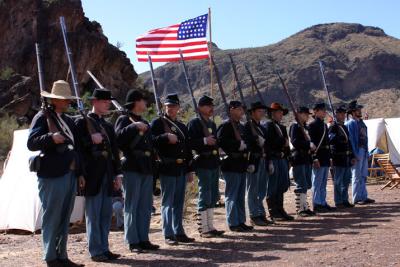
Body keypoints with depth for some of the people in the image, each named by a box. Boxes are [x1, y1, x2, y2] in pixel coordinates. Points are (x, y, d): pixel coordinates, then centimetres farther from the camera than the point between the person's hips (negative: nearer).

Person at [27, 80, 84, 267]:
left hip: (70, 174, 8)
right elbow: (31, 143, -13)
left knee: (64, 219, 13)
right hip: (52, 176, -8)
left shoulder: (69, 120, 21)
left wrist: (80, 173, 20)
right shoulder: (42, 117, -3)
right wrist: (51, 138, -29)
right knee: (51, 218, -2)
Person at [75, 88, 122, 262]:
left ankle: (104, 248, 17)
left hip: (107, 176, 7)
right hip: (92, 176, -6)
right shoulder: (82, 122, 0)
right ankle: (95, 251, 5)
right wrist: (91, 140, -20)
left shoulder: (108, 126, 19)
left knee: (106, 214, 9)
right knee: (93, 214, -2)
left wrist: (118, 174, 12)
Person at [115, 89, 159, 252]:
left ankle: (143, 239, 16)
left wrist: (153, 165, 19)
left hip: (147, 169, 8)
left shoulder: (145, 123, 23)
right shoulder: (124, 120, -1)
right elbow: (118, 137, -19)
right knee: (131, 206, -3)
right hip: (132, 168, -8)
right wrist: (134, 126, -24)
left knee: (146, 206, 9)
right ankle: (133, 241, 2)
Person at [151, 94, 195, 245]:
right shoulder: (157, 123, 0)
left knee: (179, 203, 12)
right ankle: (168, 235, 4)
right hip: (167, 169, -6)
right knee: (167, 202, -1)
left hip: (181, 169, 6)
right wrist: (166, 137, -23)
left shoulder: (182, 127, 18)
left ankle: (179, 232, 20)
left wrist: (189, 170, 15)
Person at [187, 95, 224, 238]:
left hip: (214, 163, 8)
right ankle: (204, 228, 3)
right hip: (203, 163, -8)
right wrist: (204, 141, -25)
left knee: (213, 197, 12)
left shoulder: (212, 124, 19)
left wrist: (217, 143, 11)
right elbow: (189, 143, -16)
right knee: (204, 196, -4)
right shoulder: (194, 123, -7)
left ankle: (210, 226, 20)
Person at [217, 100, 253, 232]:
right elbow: (221, 142, -22)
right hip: (231, 165, -9)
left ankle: (241, 221, 22)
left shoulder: (240, 126, 18)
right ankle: (233, 223, 5)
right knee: (232, 195, -2)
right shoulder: (225, 125, -10)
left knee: (241, 195, 13)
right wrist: (238, 145, -19)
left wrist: (245, 146, 6)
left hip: (241, 165, 9)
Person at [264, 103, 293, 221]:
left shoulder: (282, 127, 19)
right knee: (272, 187, -1)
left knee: (282, 186, 12)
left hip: (282, 159, 8)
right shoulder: (268, 126, -6)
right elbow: (268, 143, -16)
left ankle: (280, 210, 21)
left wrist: (287, 160, 12)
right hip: (273, 159, -8)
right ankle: (273, 213, 6)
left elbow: (286, 144, 19)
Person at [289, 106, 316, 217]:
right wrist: (308, 145, -19)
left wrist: (311, 147, 6)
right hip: (299, 159, -9)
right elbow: (294, 141, -18)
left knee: (306, 184, 11)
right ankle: (300, 208, -2)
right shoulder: (295, 126, -7)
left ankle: (304, 206, 18)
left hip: (307, 159, 9)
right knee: (301, 185, -7)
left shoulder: (306, 127, 19)